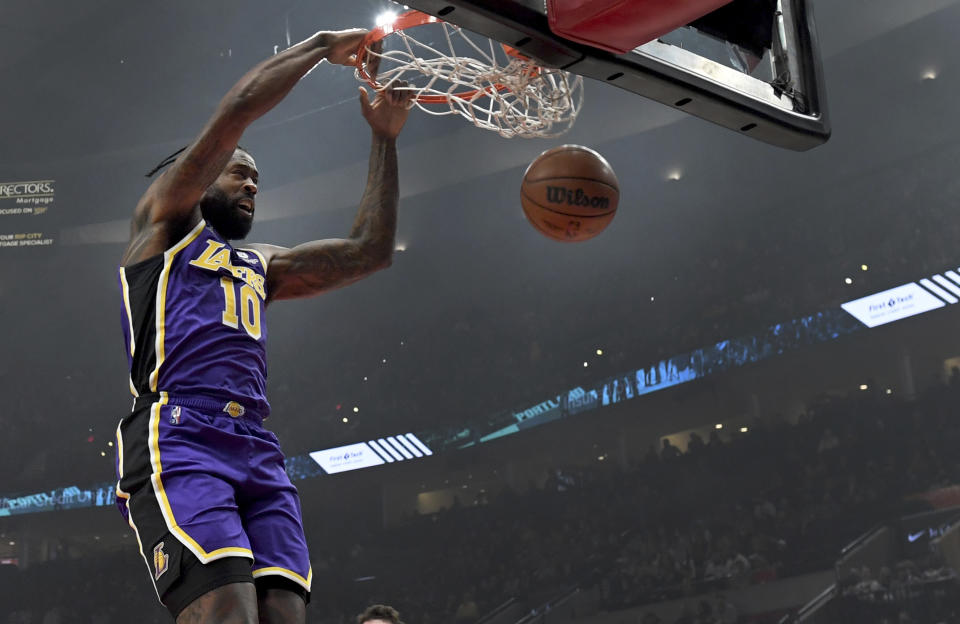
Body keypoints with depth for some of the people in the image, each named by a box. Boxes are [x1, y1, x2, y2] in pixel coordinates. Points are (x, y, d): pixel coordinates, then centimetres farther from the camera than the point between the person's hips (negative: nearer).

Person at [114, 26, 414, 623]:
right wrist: (324, 45, 15)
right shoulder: (165, 223, 16)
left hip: (258, 454, 6)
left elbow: (370, 251, 27)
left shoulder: (262, 266, 33)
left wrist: (385, 138, 26)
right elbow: (237, 110, 6)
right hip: (177, 444, -6)